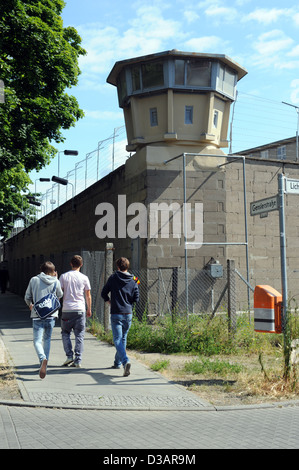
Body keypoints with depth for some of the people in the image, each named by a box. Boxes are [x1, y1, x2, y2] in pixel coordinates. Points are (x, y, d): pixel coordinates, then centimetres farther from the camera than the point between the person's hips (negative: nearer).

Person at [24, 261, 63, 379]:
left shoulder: (34, 280, 0)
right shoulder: (56, 282, 0)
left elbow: (27, 297, 9)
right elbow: (60, 295, 18)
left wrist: (30, 305, 28)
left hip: (37, 315, -2)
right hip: (51, 314, 2)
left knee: (37, 340, -2)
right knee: (47, 339, 18)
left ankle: (43, 359, -29)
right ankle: (44, 364, 23)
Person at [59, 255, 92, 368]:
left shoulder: (63, 276, 0)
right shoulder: (84, 278, 1)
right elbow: (88, 295, 6)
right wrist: (89, 309, 18)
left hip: (67, 309, 0)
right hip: (80, 310, 0)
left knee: (65, 333, 16)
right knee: (79, 335, 5)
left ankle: (69, 356, 4)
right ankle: (78, 360, 2)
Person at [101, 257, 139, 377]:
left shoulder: (113, 278, -1)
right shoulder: (133, 281, 4)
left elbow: (103, 293, 5)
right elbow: (136, 299, 3)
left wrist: (110, 301, 22)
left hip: (116, 314, -3)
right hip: (128, 314, 4)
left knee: (117, 340, -7)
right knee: (123, 339, 18)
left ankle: (125, 361, -27)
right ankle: (117, 362, 30)